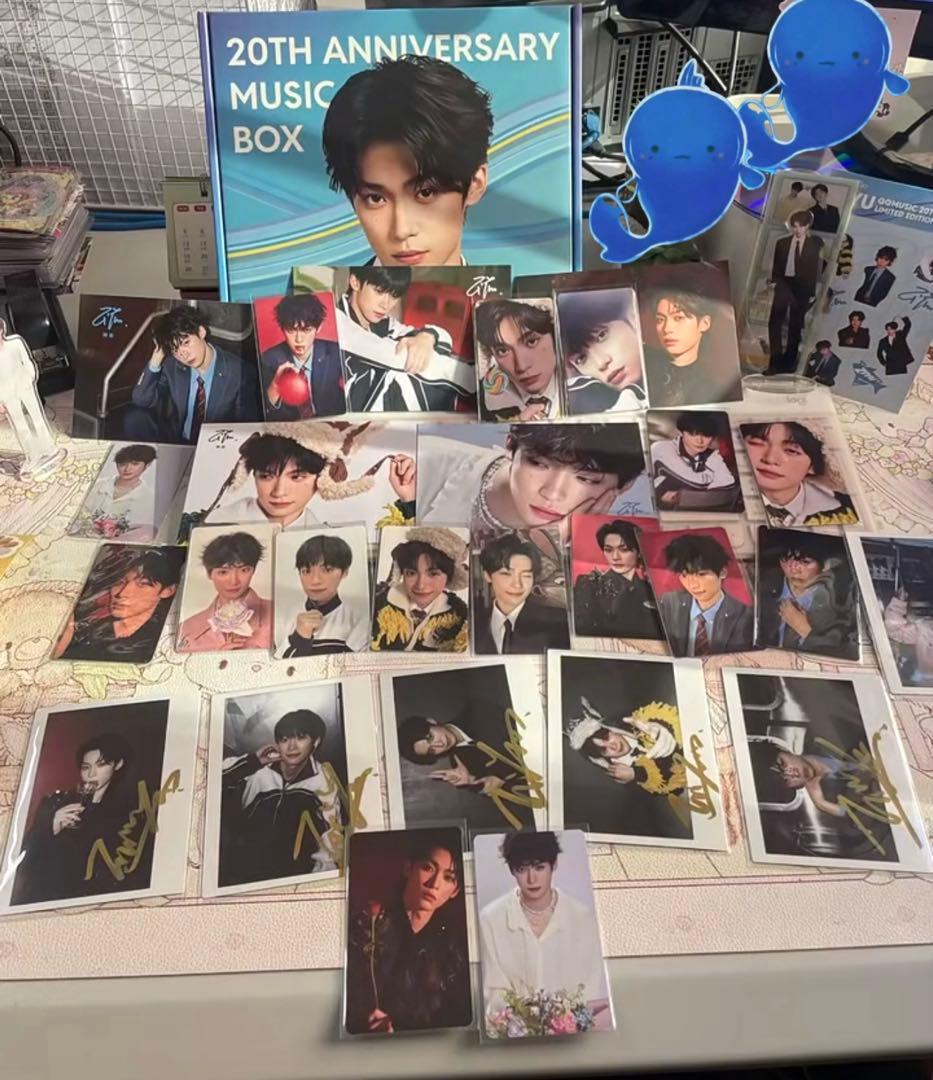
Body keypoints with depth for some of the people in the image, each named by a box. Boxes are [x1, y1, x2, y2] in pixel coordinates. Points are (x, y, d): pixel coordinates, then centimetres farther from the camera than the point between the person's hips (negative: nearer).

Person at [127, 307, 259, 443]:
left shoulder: (240, 372, -16)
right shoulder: (172, 365, -5)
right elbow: (141, 400, -4)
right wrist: (156, 359, -15)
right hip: (177, 441, 3)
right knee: (135, 418, -17)